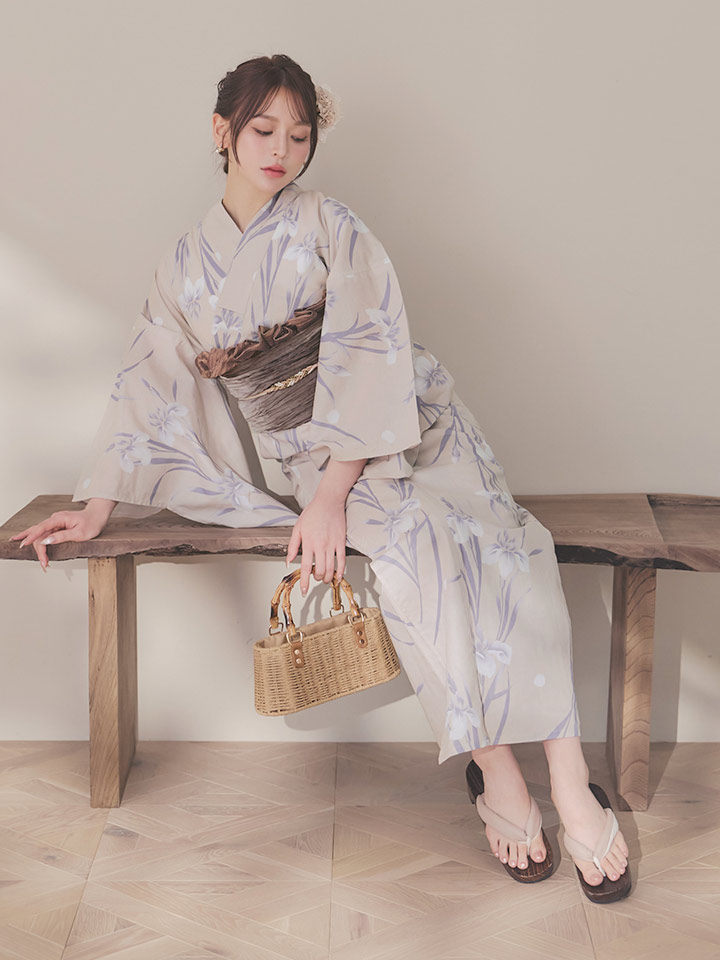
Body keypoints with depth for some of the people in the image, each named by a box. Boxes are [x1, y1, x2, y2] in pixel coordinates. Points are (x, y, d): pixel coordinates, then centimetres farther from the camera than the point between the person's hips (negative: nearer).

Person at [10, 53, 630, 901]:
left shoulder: (330, 227, 0)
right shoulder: (186, 266, 10)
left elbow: (367, 356, -10)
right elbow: (148, 383, 14)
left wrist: (331, 497, -19)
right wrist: (98, 507, 8)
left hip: (408, 424, 0)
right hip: (314, 454, 1)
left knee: (499, 545, -30)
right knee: (414, 543, -33)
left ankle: (570, 784, -28)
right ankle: (496, 776, -25)